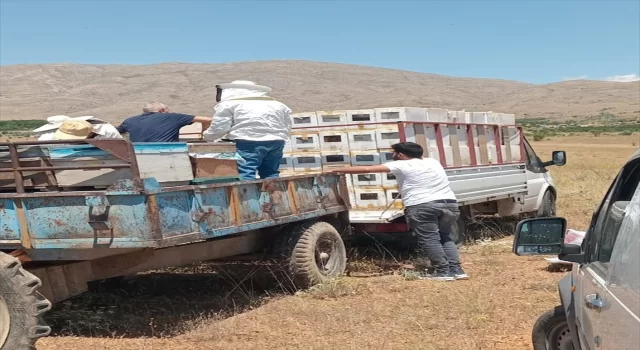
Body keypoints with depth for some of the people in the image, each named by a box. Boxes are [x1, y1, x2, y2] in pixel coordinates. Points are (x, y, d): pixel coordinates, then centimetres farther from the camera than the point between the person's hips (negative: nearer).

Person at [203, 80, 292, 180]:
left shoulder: (228, 104, 7)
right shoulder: (277, 105, 24)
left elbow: (219, 128, 2)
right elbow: (287, 128, 24)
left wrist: (206, 136, 21)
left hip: (248, 142, -6)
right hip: (276, 141, 6)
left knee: (245, 176, -9)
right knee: (270, 174, 15)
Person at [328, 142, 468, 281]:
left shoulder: (401, 165, 4)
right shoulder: (433, 162, 21)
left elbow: (367, 169, 3)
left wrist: (338, 170, 8)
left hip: (423, 206, -7)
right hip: (450, 204, 7)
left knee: (429, 240, 1)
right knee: (445, 238, 17)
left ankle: (444, 272, -3)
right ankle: (456, 270, 9)